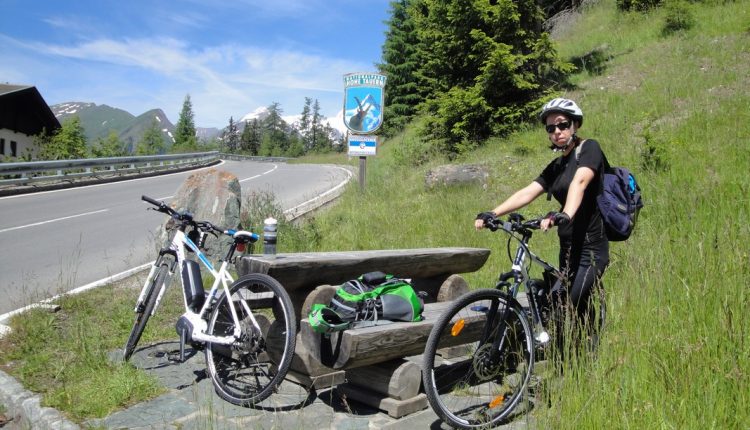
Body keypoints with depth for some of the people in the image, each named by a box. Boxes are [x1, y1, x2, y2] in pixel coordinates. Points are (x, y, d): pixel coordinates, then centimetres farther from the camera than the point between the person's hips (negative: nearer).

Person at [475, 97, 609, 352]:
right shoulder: (555, 167, 14)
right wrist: (492, 213, -13)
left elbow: (579, 183, -25)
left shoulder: (589, 149, -5)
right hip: (568, 247, 7)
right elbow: (527, 192, 1)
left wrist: (564, 215, -44)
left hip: (591, 247, -7)